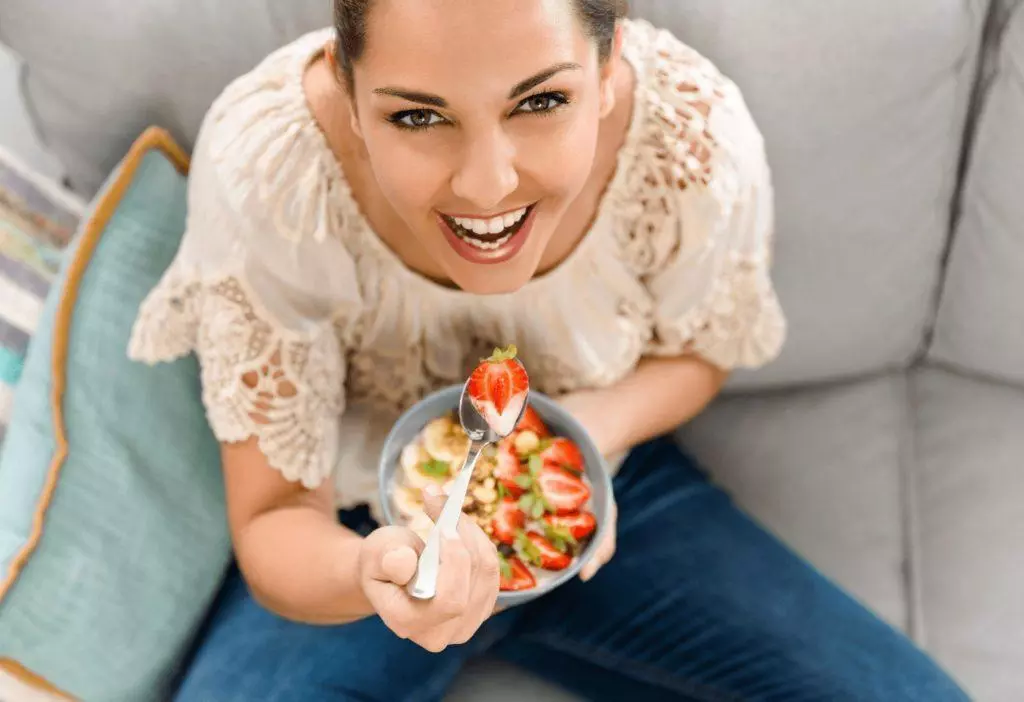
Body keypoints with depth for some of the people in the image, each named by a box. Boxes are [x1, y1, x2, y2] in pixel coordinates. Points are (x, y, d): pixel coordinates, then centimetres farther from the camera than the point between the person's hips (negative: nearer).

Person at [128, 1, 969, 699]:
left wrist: (593, 421, -25)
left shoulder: (695, 138, -25)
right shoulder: (266, 163, -29)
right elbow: (272, 519, -19)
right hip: (361, 533, -1)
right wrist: (370, 571, -43)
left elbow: (696, 350, -2)